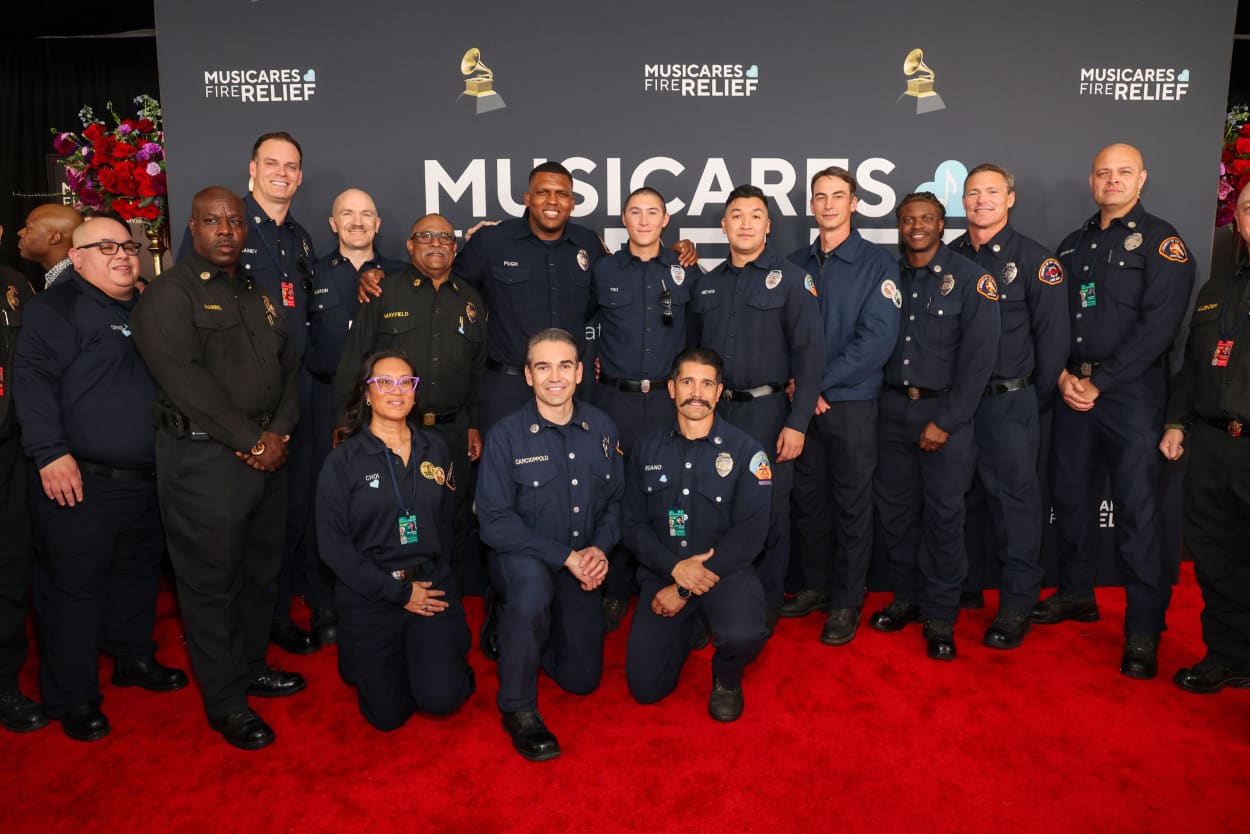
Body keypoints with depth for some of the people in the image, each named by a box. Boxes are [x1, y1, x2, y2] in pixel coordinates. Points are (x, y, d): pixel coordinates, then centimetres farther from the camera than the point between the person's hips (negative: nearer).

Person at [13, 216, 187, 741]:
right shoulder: (58, 306, -7)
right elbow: (32, 374, -17)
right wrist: (51, 453, -23)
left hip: (145, 480, 8)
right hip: (81, 482, -7)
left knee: (139, 572, 19)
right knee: (74, 587, 1)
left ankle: (133, 658, 38)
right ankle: (73, 698, 14)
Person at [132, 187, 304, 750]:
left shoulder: (258, 296, 17)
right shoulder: (168, 295, -6)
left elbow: (289, 368, 13)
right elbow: (185, 379, -17)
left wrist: (280, 432, -4)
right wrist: (251, 441, -17)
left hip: (267, 453, 7)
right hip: (203, 457, -7)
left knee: (261, 569, 16)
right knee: (211, 579, 3)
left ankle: (251, 666, 34)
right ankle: (225, 702, 16)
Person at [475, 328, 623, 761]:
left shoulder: (601, 427, -3)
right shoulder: (506, 435, -16)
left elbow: (615, 500, 5)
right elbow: (495, 522, -18)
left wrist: (600, 548, -14)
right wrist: (564, 555, -24)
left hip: (583, 567, 4)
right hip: (522, 560, -4)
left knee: (582, 679, 8)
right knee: (533, 587, -40)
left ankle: (525, 630, 39)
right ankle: (518, 708, -16)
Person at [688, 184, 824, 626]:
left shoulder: (790, 279, -2)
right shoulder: (707, 283, 13)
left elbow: (809, 354, -8)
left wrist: (797, 422, -14)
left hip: (766, 411, -4)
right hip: (712, 411, 4)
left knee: (768, 512, 4)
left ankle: (767, 603, 20)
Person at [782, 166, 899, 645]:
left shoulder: (877, 264, -4)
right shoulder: (795, 264, 10)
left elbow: (878, 338, -14)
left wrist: (821, 383, -16)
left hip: (852, 404, -4)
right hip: (802, 403, 4)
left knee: (851, 504, 4)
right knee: (807, 499, 11)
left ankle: (847, 602, 17)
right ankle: (815, 586, 28)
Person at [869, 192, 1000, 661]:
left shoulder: (970, 279, -4)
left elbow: (979, 356, -10)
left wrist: (945, 421, -13)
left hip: (945, 410, -4)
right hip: (893, 407, 4)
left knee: (943, 515, 0)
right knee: (894, 508, 9)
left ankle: (940, 616, 13)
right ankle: (906, 597, 26)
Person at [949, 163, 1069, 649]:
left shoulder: (1034, 259, -3)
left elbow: (1053, 334, -5)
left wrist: (1037, 397, -6)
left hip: (1009, 403, -4)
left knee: (1014, 498, -1)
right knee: (962, 495, 13)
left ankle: (1017, 606, 9)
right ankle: (965, 587, 27)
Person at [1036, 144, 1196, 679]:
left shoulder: (1161, 241, -2)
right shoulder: (1073, 245, 16)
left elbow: (1159, 325, -12)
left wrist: (1099, 382, -15)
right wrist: (1063, 375, -6)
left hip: (1130, 391, -5)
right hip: (1072, 388, 6)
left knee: (1136, 508, -6)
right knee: (1069, 493, 11)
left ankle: (1144, 630, 3)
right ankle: (1076, 593, 28)